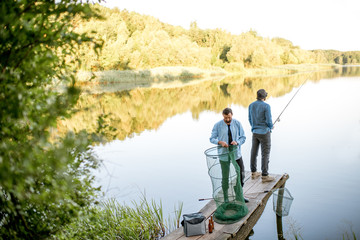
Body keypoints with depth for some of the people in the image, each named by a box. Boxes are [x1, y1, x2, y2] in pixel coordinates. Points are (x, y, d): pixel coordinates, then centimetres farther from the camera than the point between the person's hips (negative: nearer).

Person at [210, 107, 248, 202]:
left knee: (241, 174, 10)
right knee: (225, 177, 4)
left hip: (236, 154, 3)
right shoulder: (217, 125, -8)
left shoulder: (237, 123, -3)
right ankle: (226, 199, 21)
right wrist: (220, 142, -22)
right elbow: (212, 139, -3)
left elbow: (243, 137, 2)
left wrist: (237, 142, -19)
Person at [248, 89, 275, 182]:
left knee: (254, 152, 13)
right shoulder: (266, 106, -17)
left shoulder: (251, 105, 2)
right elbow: (269, 121, -16)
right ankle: (264, 176, 5)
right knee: (265, 154, 1)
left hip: (255, 132, 6)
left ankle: (254, 173, 24)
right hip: (264, 133, -6)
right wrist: (271, 126, 6)